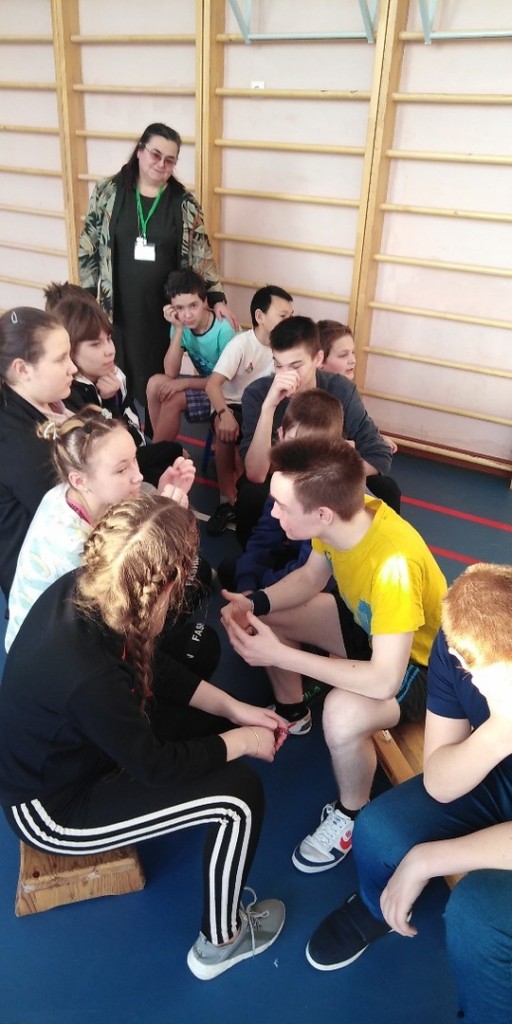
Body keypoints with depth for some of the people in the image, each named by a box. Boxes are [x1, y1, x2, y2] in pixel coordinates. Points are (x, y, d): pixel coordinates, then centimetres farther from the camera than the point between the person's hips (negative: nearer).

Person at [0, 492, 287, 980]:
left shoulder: (78, 590, -19)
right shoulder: (87, 677, -41)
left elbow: (151, 667, -2)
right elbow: (155, 765, -24)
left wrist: (234, 710, -3)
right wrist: (242, 742, -9)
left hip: (65, 747, 8)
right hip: (51, 808, -8)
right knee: (239, 795, -13)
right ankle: (220, 943, 14)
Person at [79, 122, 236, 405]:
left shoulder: (184, 203, 2)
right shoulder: (107, 192, 1)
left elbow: (201, 255, 3)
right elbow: (88, 248, 4)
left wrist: (216, 298, -6)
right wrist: (91, 296, -1)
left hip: (163, 310, 0)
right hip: (117, 309, 0)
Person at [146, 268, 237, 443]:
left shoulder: (224, 329, -24)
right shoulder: (182, 326, -7)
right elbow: (171, 373, -13)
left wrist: (185, 382, -22)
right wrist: (178, 329, -21)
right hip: (204, 384, 6)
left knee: (172, 400, -21)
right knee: (156, 383, -10)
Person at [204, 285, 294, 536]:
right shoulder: (241, 343, -17)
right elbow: (212, 384, -25)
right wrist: (224, 414, -43)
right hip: (234, 404, -4)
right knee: (226, 432, -36)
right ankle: (228, 501, -20)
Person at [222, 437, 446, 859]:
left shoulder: (393, 563, -41)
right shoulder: (344, 515, -18)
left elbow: (384, 681, -40)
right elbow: (310, 578, 1)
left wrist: (279, 655, -36)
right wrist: (255, 602, -18)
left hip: (420, 660, -7)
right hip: (366, 623, 8)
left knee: (343, 714, -35)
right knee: (265, 617, 3)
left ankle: (351, 813, -1)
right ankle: (294, 714, 30)